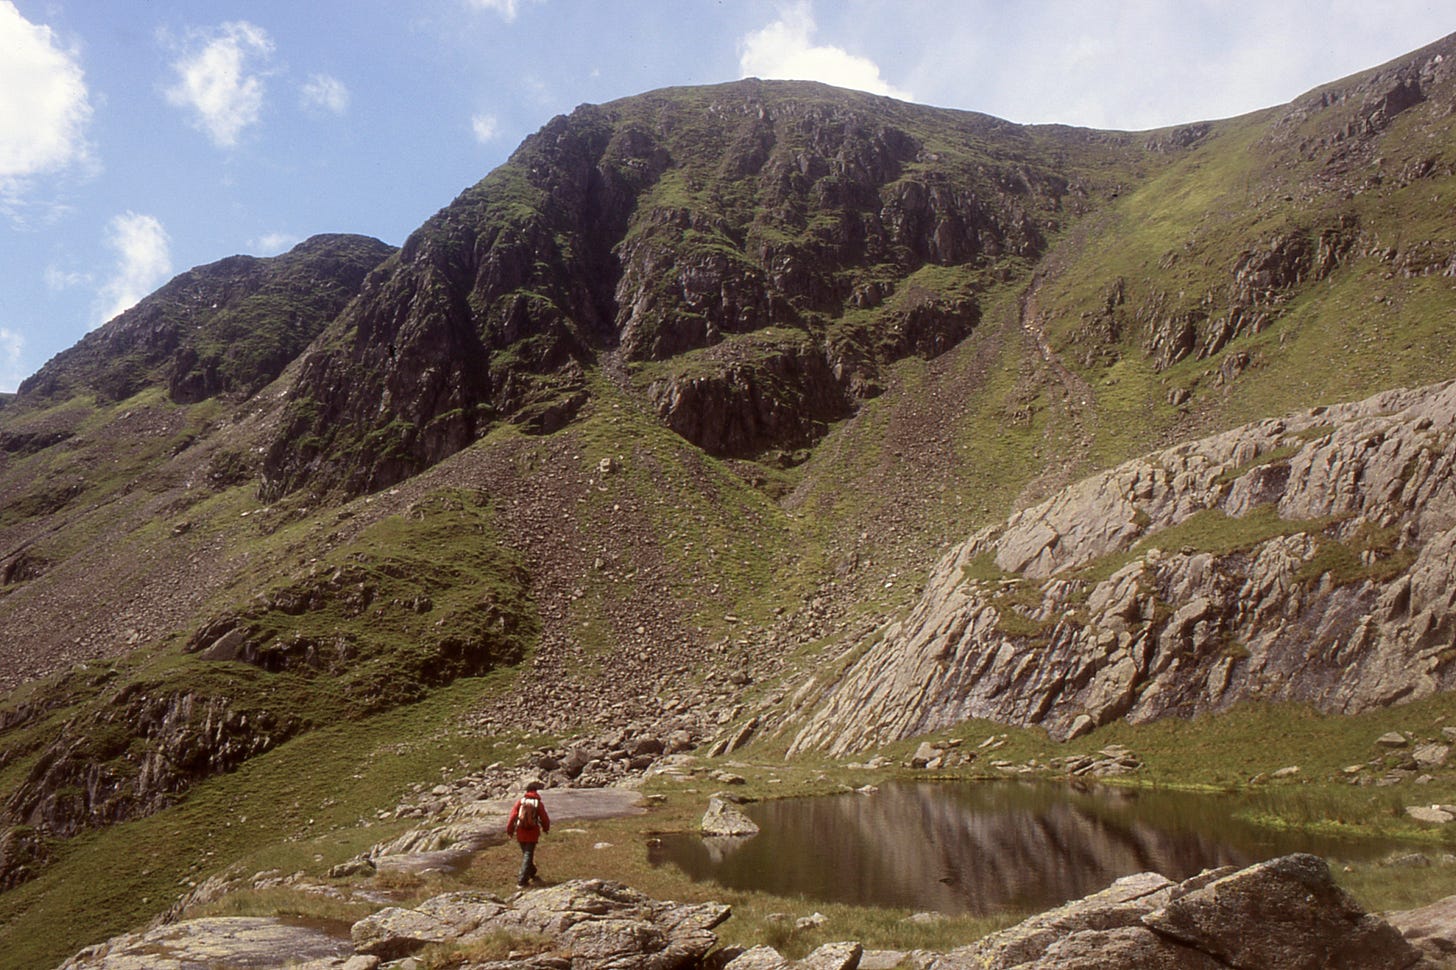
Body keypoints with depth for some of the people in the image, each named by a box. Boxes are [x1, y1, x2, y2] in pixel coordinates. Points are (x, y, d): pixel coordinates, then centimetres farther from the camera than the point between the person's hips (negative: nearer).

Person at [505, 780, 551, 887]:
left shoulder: (520, 801, -3)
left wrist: (509, 830, 2)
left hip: (521, 833, 3)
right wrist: (546, 828, 16)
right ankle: (522, 881, -10)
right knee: (528, 855, -1)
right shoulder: (539, 803, -8)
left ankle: (532, 873, 41)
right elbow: (544, 818, -4)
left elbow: (513, 816, -8)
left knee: (526, 853, 22)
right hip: (533, 833, -3)